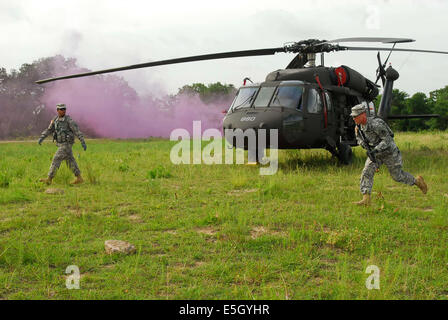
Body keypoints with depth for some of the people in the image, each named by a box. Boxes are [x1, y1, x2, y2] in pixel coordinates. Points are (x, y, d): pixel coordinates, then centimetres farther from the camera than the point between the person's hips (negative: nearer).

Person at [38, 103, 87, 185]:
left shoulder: (69, 120, -14)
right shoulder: (55, 120, 9)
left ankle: (49, 179, -5)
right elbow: (48, 130, 12)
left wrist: (83, 142, -23)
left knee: (56, 160, -9)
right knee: (70, 161, 12)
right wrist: (41, 138, -1)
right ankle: (79, 178, 19)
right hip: (61, 144, 8)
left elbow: (77, 131, -17)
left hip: (66, 144, -8)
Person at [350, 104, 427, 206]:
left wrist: (375, 150, -37)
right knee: (367, 172, -13)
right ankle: (366, 199, -15)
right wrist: (367, 148, -11)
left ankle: (417, 181, 35)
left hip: (389, 152, -6)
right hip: (375, 153, 6)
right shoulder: (358, 126, -8)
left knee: (397, 176, 9)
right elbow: (360, 139, 8)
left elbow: (387, 140, -29)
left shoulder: (376, 124, -31)